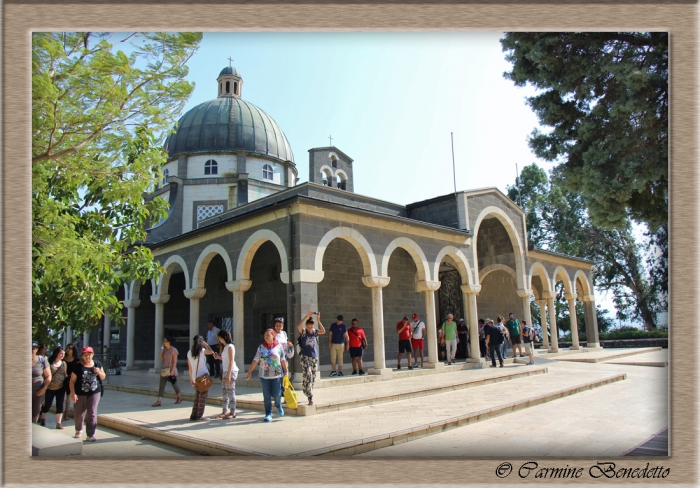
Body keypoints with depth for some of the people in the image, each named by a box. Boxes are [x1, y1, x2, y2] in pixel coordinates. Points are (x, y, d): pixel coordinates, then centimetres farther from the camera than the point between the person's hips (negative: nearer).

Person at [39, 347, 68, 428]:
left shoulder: (64, 363, 5)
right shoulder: (50, 362, -6)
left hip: (60, 388, 2)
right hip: (50, 388, -2)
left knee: (60, 405, 1)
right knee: (47, 405, 10)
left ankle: (58, 423, 7)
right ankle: (42, 420, 33)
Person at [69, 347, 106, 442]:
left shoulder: (97, 364, 6)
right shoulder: (78, 366, -5)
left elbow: (103, 377, 14)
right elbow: (72, 381, -5)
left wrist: (99, 372, -8)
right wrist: (73, 393, -13)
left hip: (94, 393, 1)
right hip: (81, 394, -1)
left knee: (92, 414, -4)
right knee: (79, 413, 10)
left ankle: (91, 434, 3)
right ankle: (78, 430, 37)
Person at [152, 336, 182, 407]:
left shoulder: (174, 350, -11)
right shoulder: (164, 349, 8)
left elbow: (175, 361, -13)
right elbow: (163, 360, 12)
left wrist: (172, 371, -19)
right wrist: (160, 355, -6)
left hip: (172, 370, -6)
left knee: (174, 384, 7)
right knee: (161, 385, -3)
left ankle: (180, 398, 27)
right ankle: (159, 401, -7)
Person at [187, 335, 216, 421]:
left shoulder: (189, 352, 5)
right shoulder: (202, 351, -11)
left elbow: (189, 367, 9)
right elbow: (211, 352, 4)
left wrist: (191, 378, 16)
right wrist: (205, 344, 7)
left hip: (195, 377, 6)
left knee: (197, 397, 15)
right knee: (203, 396, 1)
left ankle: (194, 415, 17)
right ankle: (199, 415, 1)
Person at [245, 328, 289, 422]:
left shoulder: (279, 346, 1)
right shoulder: (261, 347, 5)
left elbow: (283, 360, 5)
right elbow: (255, 361, 5)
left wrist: (286, 371, 5)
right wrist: (249, 372, 3)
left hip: (277, 375, -1)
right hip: (264, 375, 2)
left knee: (276, 394, -1)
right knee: (266, 396, 3)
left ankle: (279, 406, 31)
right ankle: (268, 414, 15)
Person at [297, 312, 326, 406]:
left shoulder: (314, 332, 4)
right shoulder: (303, 332, -7)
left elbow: (323, 331, -8)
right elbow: (298, 326, -27)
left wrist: (318, 320, -11)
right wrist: (307, 316, -25)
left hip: (314, 357, 5)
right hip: (305, 356, -5)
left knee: (313, 377, 10)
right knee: (308, 376, -16)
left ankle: (307, 392, 30)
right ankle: (310, 397, -16)